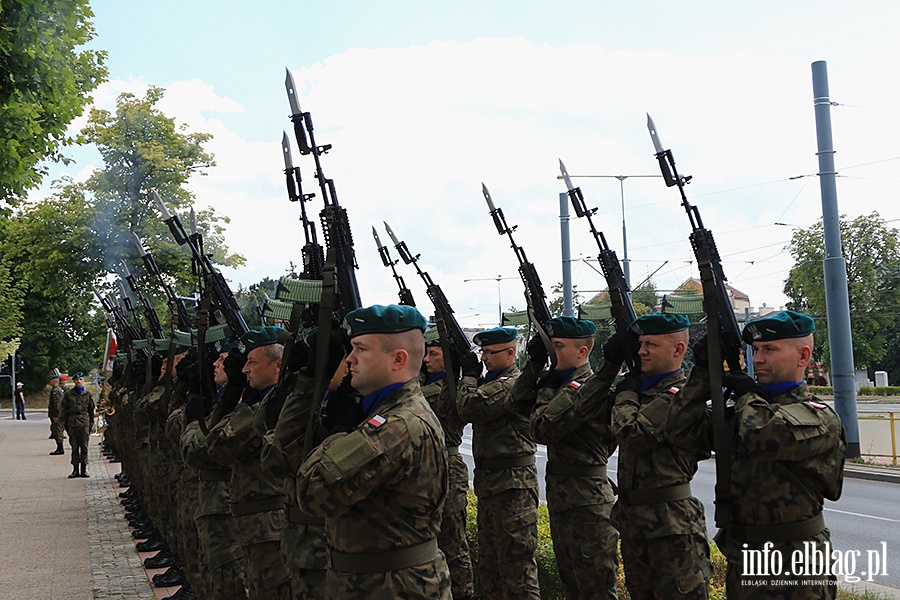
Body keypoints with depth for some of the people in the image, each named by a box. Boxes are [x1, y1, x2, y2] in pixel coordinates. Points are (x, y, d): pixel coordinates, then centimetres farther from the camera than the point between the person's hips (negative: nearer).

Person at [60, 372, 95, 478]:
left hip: (84, 423, 0)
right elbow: (63, 409, 8)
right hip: (72, 423, 0)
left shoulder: (87, 394, 8)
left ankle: (84, 469, 7)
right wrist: (64, 423, 2)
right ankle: (75, 469, 9)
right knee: (74, 447, 4)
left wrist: (91, 423, 8)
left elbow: (91, 409, 12)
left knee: (84, 447, 1)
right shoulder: (68, 394, 6)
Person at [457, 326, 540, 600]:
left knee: (516, 557, -6)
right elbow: (467, 413, 14)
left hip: (512, 483, -11)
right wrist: (472, 377, 5)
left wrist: (469, 375, -9)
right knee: (488, 558, 19)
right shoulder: (493, 381, 15)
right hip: (490, 481, 11)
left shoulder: (511, 384, -18)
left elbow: (469, 407, -25)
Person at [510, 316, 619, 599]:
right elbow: (517, 402, 7)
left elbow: (544, 429, -24)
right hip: (559, 496, 10)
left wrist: (547, 387, -13)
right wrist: (535, 364, 0)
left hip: (587, 501, -10)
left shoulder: (593, 388, -20)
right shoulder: (557, 381, 9)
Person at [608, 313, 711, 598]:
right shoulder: (643, 387, 11)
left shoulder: (679, 394, -18)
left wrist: (626, 392, -10)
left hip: (670, 522, -10)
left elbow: (632, 434, -26)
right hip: (632, 519, 10)